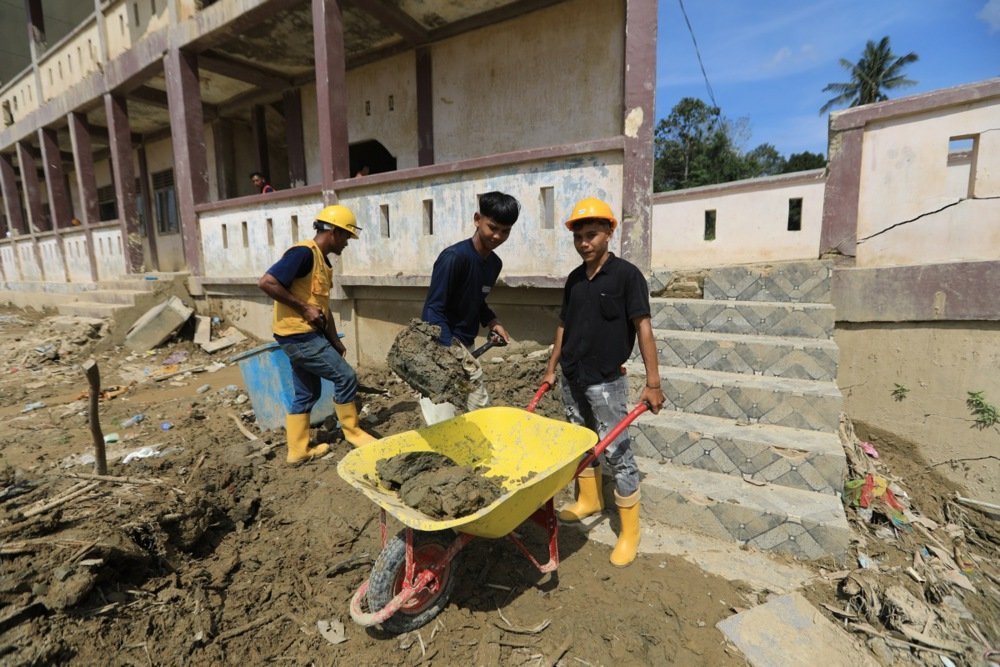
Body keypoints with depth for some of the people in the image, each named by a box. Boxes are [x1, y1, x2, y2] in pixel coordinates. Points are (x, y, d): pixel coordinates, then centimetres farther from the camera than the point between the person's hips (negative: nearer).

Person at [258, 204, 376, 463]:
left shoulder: (323, 262, 15)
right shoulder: (303, 253, -15)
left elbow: (323, 307, 18)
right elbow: (266, 282, -22)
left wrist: (335, 341, 14)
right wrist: (304, 308, -19)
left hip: (306, 335, 10)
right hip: (298, 334, -10)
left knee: (306, 393, 15)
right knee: (345, 376, -4)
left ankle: (298, 450, 26)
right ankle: (352, 432, 13)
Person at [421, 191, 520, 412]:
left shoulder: (495, 264, 6)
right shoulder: (454, 257, -19)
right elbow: (434, 311, -21)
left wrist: (492, 322, 1)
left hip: (463, 347, 9)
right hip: (442, 347, -9)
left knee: (481, 408, 13)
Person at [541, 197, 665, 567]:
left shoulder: (626, 275, -9)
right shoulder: (574, 279, 8)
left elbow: (643, 328, -13)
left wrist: (652, 382, -18)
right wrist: (552, 368, 16)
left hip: (606, 381, -6)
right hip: (572, 378, 6)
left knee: (617, 453, 1)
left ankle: (629, 531, 15)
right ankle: (589, 499, 40)